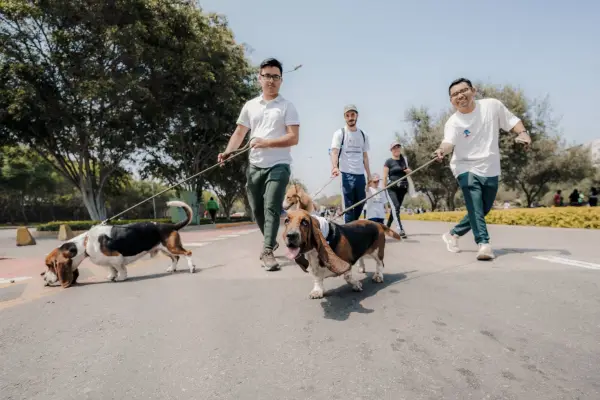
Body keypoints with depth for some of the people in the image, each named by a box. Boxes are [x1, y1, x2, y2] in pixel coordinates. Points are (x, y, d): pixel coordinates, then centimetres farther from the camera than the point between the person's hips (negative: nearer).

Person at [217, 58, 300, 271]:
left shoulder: (287, 106, -1)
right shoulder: (250, 106, 11)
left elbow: (294, 138, -10)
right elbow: (239, 133, 11)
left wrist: (267, 143, -20)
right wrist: (228, 152, -6)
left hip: (278, 165, -4)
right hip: (254, 165, 5)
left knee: (271, 208, -12)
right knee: (257, 209, 12)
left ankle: (267, 251, -4)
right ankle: (270, 242, 33)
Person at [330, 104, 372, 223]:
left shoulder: (363, 135, 13)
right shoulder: (339, 133, -1)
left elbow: (365, 156, 16)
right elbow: (334, 151, -13)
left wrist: (369, 175, 11)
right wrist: (335, 167, -32)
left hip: (360, 174, 5)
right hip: (346, 174, -5)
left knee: (361, 202, 10)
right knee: (349, 205, -2)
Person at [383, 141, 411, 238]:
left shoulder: (404, 159, 14)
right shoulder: (388, 161, -2)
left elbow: (408, 171, 29)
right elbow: (385, 177, -5)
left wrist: (409, 171, 5)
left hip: (402, 187, 6)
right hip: (392, 187, -5)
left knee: (395, 208, 11)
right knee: (396, 207, -21)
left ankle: (387, 227, 27)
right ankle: (400, 229, -29)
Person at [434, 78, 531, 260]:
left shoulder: (493, 105, -2)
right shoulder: (453, 122, -12)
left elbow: (512, 121, 9)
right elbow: (449, 141, -31)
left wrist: (523, 133, -11)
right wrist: (442, 150, -55)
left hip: (490, 171, 4)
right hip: (466, 168, -4)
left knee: (482, 211, 13)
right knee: (475, 207, -24)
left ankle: (453, 234, 31)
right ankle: (484, 244, -26)